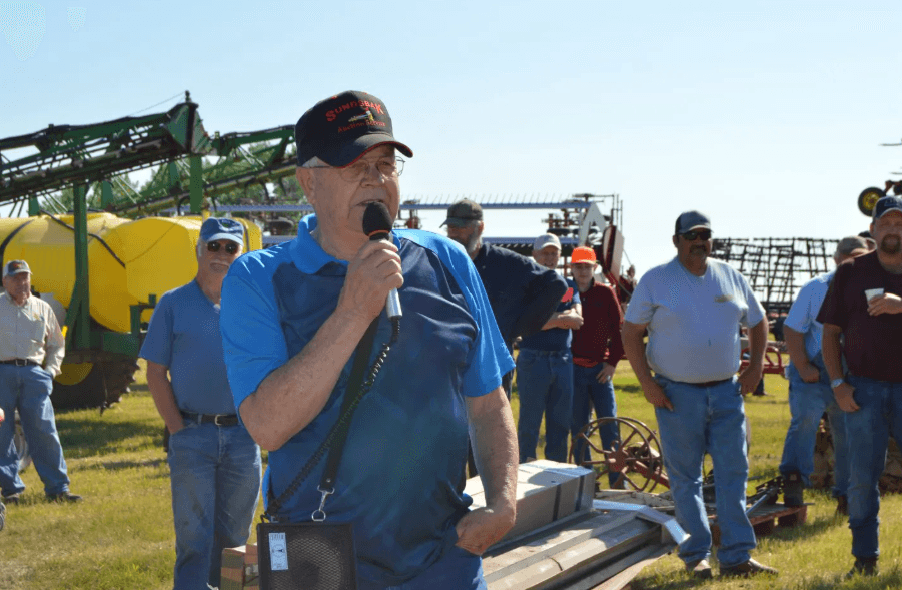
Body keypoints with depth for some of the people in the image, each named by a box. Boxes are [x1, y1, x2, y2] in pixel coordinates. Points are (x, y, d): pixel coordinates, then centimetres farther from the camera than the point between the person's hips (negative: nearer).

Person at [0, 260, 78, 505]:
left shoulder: (42, 309, 16)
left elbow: (57, 345, 24)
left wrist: (51, 370, 11)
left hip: (33, 374, 1)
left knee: (44, 431, -4)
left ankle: (57, 487, 1)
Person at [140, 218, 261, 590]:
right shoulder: (173, 304, 3)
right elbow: (155, 372, 1)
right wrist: (178, 430, -7)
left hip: (242, 435, 2)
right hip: (192, 435, -2)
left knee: (234, 537, 10)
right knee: (194, 539, -3)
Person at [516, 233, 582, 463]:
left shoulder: (568, 285, 14)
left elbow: (577, 320, 0)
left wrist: (548, 317, -12)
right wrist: (561, 318, -11)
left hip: (563, 359, 5)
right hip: (533, 359, -4)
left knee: (561, 422, 8)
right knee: (530, 421, -1)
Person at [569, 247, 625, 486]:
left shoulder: (606, 293, 2)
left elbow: (618, 329, 4)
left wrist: (612, 362, -3)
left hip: (600, 370, -1)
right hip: (573, 369, 1)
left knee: (609, 428, -3)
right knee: (578, 429, 5)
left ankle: (618, 483, 2)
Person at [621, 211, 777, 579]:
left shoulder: (731, 277, 8)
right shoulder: (655, 280, -2)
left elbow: (757, 323, 19)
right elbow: (631, 334, -2)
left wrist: (755, 367, 7)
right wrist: (646, 383, -9)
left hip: (726, 392, 3)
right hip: (677, 393, -3)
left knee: (733, 474, 1)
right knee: (685, 478, 3)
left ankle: (736, 557, 5)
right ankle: (696, 556, 12)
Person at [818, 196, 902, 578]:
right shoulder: (851, 272, 7)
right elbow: (831, 332, 8)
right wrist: (838, 384, -1)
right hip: (864, 388, 0)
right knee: (863, 477, 4)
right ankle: (865, 557, 14)